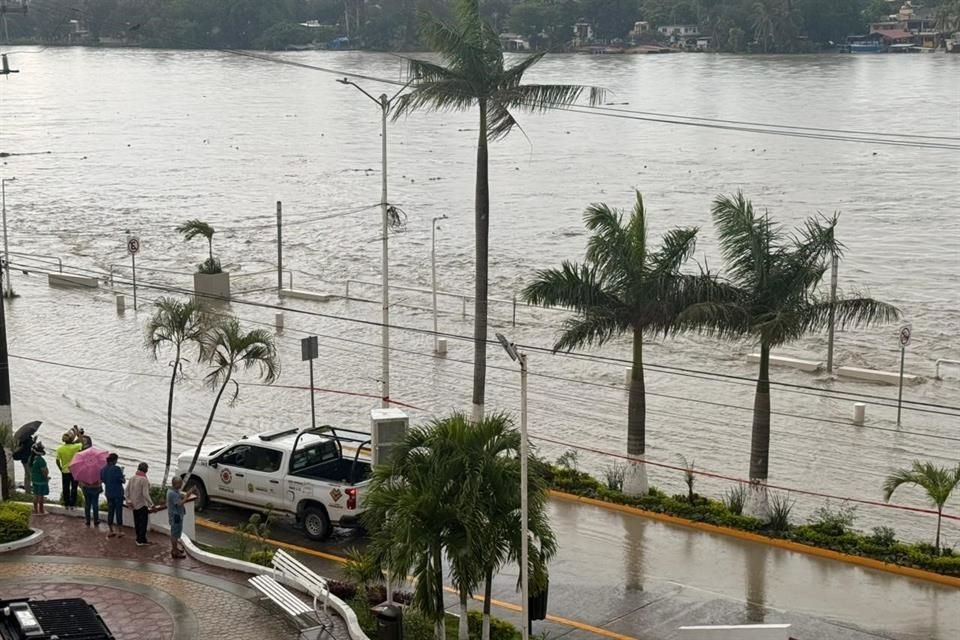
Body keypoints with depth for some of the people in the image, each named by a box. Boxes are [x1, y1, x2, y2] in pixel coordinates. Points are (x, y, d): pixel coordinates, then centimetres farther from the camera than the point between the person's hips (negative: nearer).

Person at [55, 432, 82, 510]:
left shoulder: (60, 449, -10)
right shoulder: (74, 447, -18)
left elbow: (57, 461, -5)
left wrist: (61, 469, 8)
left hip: (65, 471, 2)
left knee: (66, 488, 13)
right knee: (74, 488, 10)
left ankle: (66, 504, 19)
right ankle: (72, 504, 14)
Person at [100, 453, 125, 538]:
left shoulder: (103, 469, 1)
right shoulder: (116, 469, -18)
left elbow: (102, 480, 10)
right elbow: (123, 481, -14)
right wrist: (122, 473, 4)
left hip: (108, 493, 6)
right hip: (118, 493, -6)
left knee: (110, 512, 13)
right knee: (118, 512, 4)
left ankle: (110, 531, 18)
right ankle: (120, 531, 10)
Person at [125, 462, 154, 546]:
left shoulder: (132, 478, 1)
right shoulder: (144, 480, -21)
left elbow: (127, 489, 8)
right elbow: (145, 494, -24)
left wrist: (128, 500, 15)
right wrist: (151, 504, -18)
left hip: (134, 504, 7)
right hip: (142, 504, -7)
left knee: (137, 522, 16)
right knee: (143, 523, 3)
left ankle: (140, 539, 27)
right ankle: (141, 541, 5)